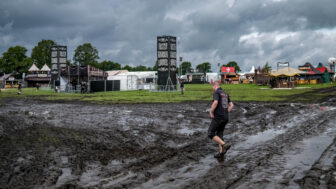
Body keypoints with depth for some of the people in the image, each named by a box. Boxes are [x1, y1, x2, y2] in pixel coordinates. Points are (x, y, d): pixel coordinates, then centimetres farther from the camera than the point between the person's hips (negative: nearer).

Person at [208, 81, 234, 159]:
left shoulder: (216, 93, -11)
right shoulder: (225, 94, 16)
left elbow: (215, 103, -28)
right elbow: (231, 105, 16)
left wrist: (211, 112, -15)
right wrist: (226, 113, 15)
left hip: (218, 117, -8)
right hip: (225, 118, 8)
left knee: (210, 134, 0)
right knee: (219, 135, 15)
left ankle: (225, 145, -15)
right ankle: (221, 153, 10)